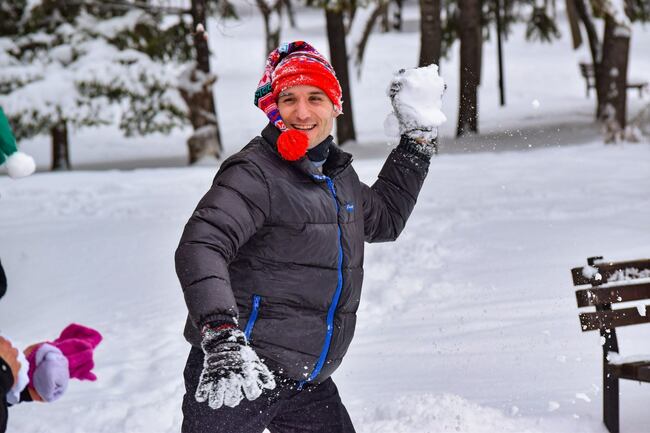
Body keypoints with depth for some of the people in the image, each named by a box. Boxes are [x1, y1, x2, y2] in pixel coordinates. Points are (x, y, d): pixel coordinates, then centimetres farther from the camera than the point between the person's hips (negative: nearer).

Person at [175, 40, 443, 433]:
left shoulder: (339, 176, 13)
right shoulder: (254, 175, -14)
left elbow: (384, 218, 33)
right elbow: (200, 248, -26)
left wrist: (418, 141, 27)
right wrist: (221, 335, -41)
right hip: (232, 373, -8)